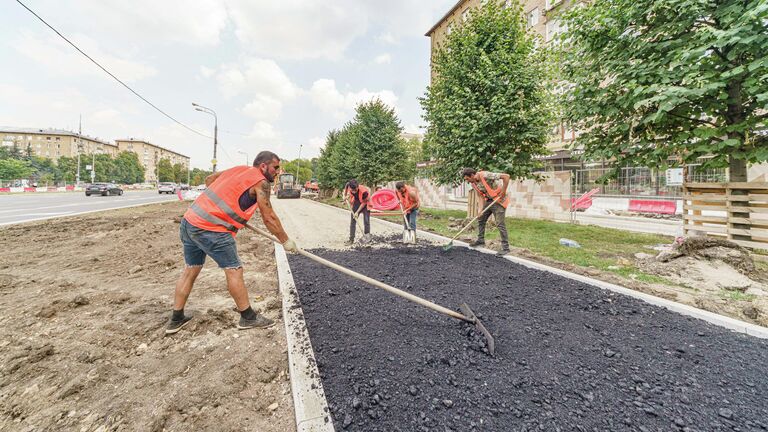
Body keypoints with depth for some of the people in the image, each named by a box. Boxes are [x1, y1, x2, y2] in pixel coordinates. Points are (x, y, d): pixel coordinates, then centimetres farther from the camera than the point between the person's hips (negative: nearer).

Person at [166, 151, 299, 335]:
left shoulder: (237, 169, 17)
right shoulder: (261, 182, -7)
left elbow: (209, 179, 30)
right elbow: (269, 218, -8)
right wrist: (286, 241, 0)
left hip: (189, 221, 9)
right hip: (211, 229, -9)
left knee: (191, 269, 18)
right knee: (233, 270, 0)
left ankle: (176, 319, 30)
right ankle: (248, 318, 11)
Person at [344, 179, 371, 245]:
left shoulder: (364, 191, -39)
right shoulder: (349, 186, -27)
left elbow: (364, 202, -22)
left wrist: (357, 212, -20)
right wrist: (345, 195, 1)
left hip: (365, 204, -4)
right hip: (356, 203, 4)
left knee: (366, 221, -8)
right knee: (352, 221, 1)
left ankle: (366, 237, 4)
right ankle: (351, 239, 7)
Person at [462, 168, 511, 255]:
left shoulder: (485, 175, -27)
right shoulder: (473, 183, -2)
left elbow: (506, 176, -27)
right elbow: (481, 195, 7)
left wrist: (503, 192, -24)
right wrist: (482, 208, -4)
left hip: (498, 200, -8)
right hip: (488, 200, 8)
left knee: (500, 224, -11)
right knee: (480, 219, 12)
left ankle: (505, 247, -4)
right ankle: (480, 240, 29)